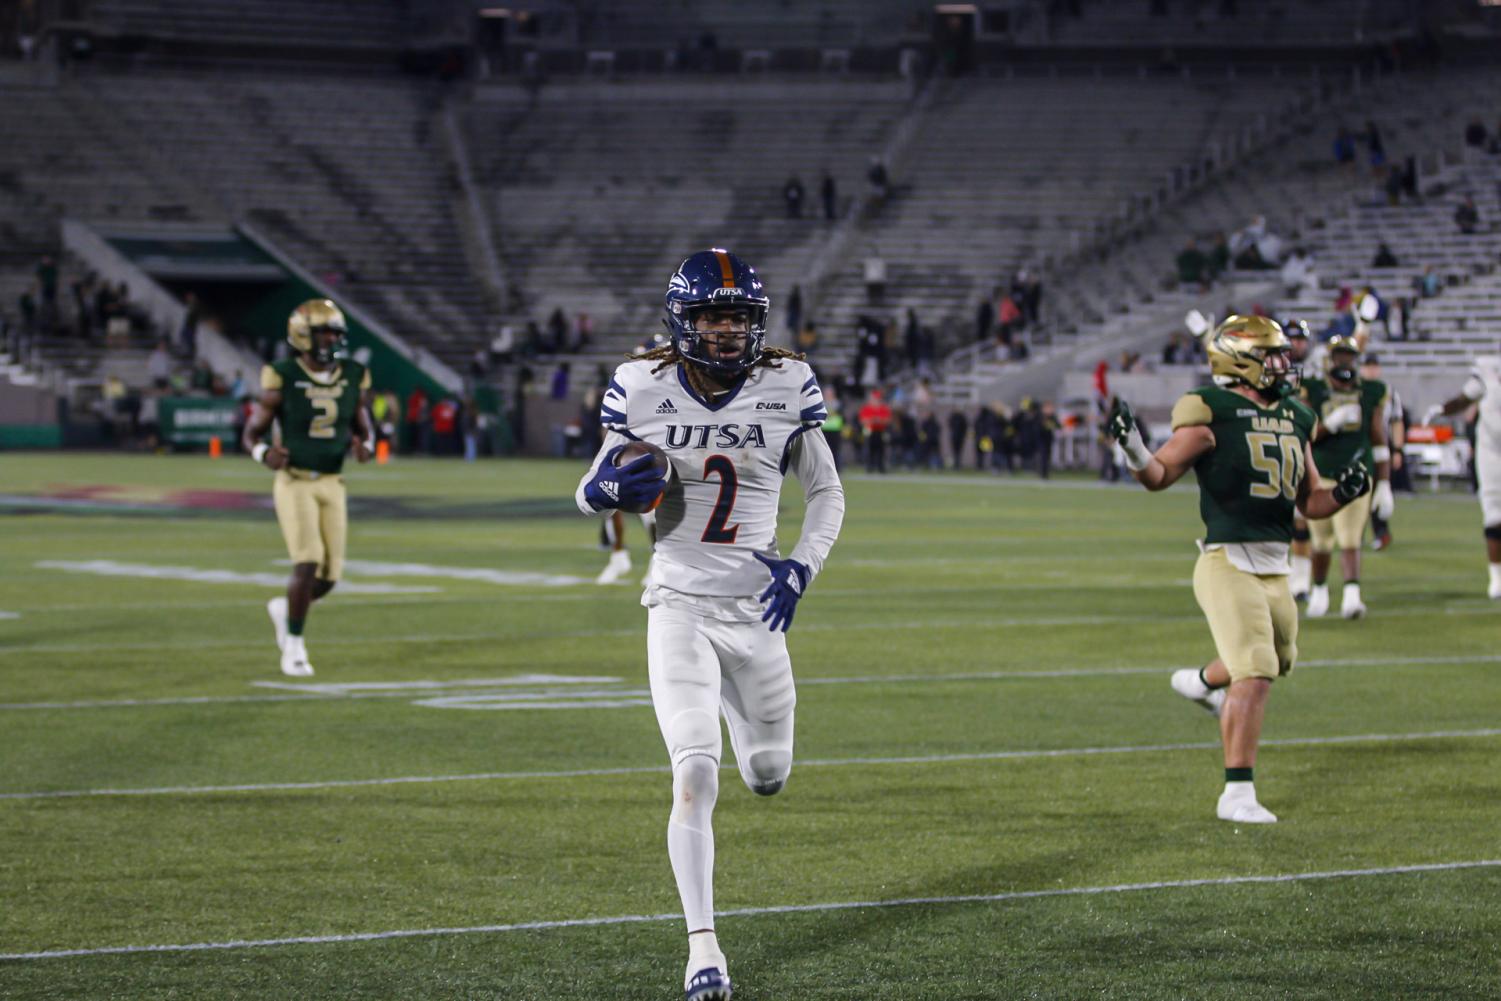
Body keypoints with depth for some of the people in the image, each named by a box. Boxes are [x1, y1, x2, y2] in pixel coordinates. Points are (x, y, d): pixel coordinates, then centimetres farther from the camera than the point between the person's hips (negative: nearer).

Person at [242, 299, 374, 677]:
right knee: (307, 564, -18)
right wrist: (265, 454, -26)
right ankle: (294, 646, -1)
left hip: (331, 486, 5)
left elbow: (365, 429, 14)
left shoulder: (353, 379, 2)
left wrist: (365, 446, -11)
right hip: (294, 483, -5)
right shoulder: (282, 380, -10)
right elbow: (251, 435, -3)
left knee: (329, 575, 3)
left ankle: (284, 609, 35)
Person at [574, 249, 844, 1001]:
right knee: (696, 778, -16)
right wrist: (608, 487, -20)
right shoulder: (645, 390, -6)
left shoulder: (785, 389, -4)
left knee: (768, 779, 16)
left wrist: (803, 565, -13)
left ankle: (733, 707, 53)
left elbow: (827, 493, 5)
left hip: (756, 609, 2)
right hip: (681, 607, -2)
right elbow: (589, 495, 5)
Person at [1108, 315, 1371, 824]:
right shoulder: (1212, 413, -8)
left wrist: (1343, 492, 0)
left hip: (1275, 569, 8)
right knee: (1255, 674, -15)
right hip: (1229, 564, -8)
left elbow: (1310, 501, 20)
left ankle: (1201, 682, 56)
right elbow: (1160, 475, -7)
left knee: (1276, 658, 26)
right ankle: (1238, 794, -10)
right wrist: (1133, 448, -27)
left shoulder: (1294, 420, 14)